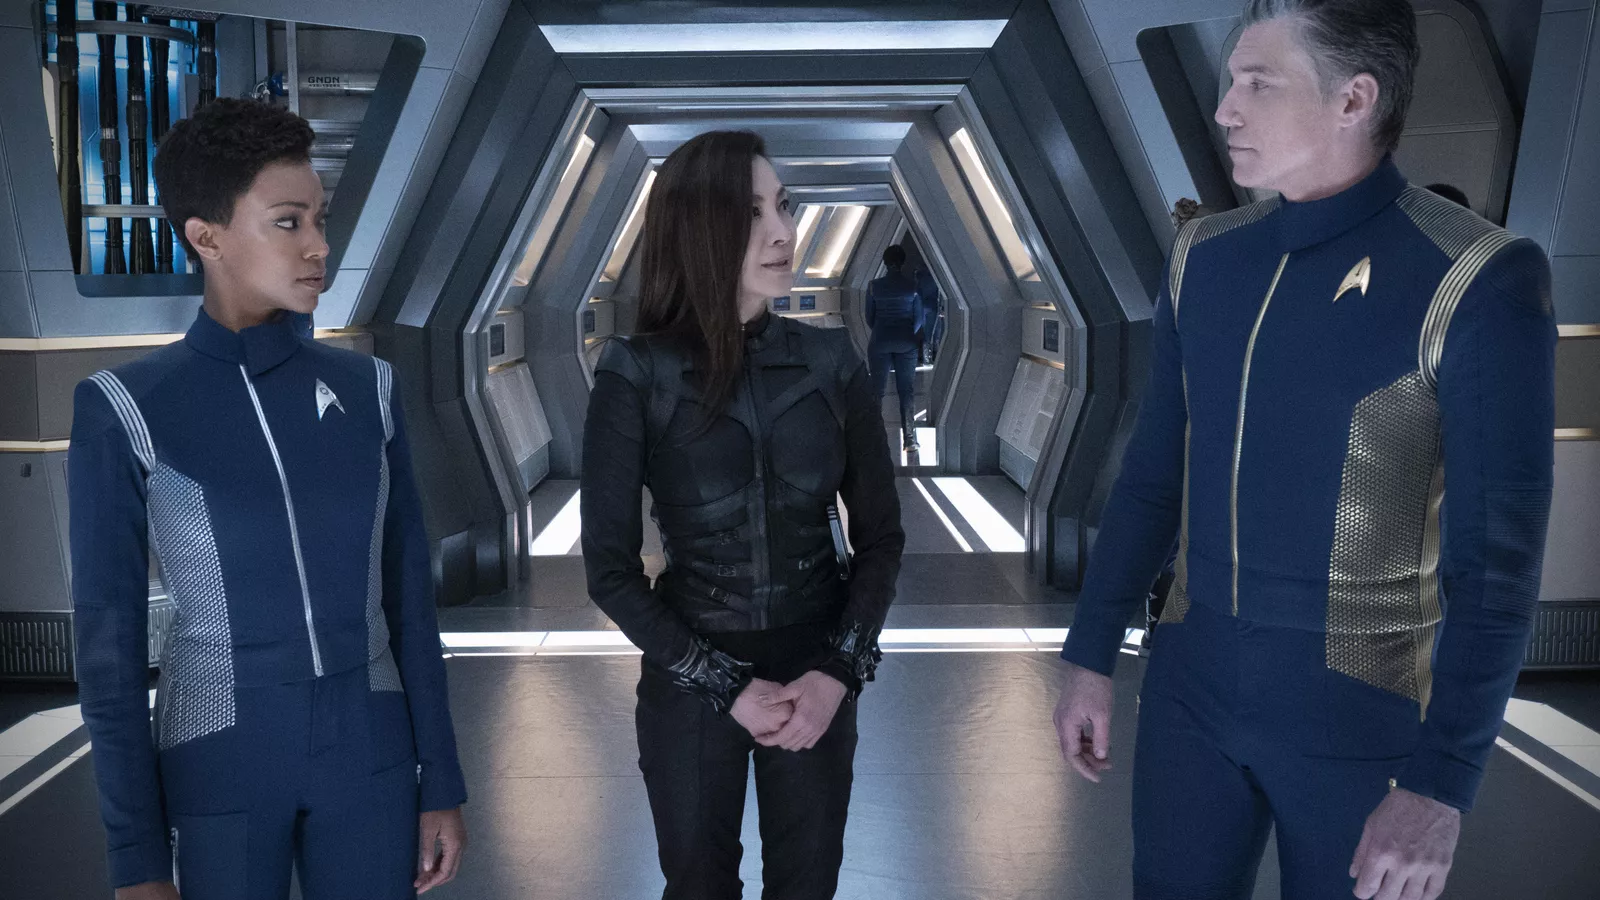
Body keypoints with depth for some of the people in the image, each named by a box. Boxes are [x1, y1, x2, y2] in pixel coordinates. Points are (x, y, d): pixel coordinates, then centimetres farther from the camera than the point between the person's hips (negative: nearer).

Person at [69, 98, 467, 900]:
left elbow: (409, 597, 5)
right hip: (219, 763, -2)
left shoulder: (365, 388, 2)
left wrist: (442, 781, 5)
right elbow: (109, 640, -4)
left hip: (370, 751, 3)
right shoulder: (127, 411, -7)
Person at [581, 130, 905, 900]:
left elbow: (880, 535, 0)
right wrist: (726, 686, -13)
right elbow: (610, 571, -10)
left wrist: (839, 670, -12)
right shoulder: (636, 376, -13)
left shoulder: (830, 361, -6)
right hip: (689, 683, -2)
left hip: (816, 674, 2)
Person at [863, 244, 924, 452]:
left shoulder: (874, 286, -5)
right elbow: (919, 318, 3)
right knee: (907, 391, 5)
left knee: (877, 390, 7)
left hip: (880, 342, 0)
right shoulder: (912, 286, -3)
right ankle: (910, 440, 3)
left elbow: (869, 317, 2)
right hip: (906, 343, 1)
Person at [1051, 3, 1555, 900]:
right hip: (1188, 690, 5)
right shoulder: (1204, 259, 2)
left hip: (1360, 714, -4)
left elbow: (1497, 562, -14)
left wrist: (1441, 782, -16)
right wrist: (1091, 657, 8)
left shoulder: (1475, 281, -15)